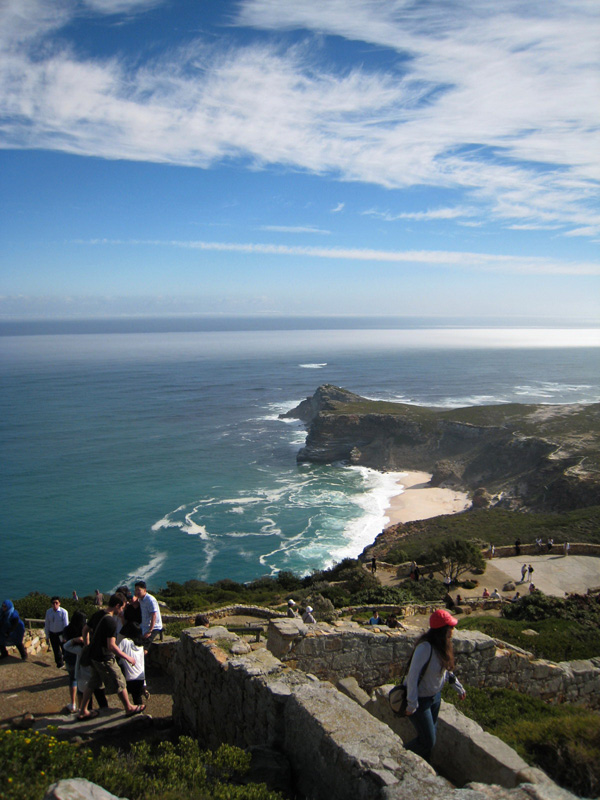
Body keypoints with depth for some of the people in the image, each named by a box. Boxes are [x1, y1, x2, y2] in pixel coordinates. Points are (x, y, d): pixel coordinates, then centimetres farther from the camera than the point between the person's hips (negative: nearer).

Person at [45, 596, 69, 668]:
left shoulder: (63, 612, -17)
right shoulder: (48, 612, -5)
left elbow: (66, 625, -12)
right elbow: (47, 624, 4)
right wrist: (47, 636, 7)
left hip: (61, 633, -4)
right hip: (52, 634, 4)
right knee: (56, 650, 16)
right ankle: (60, 663, 37)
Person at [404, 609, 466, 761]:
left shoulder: (443, 645, -5)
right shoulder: (426, 647, -32)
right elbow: (413, 675, -29)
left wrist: (458, 687, 18)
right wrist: (412, 704, -26)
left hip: (435, 696, 8)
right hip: (420, 699, -8)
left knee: (431, 734, 19)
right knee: (427, 741, -1)